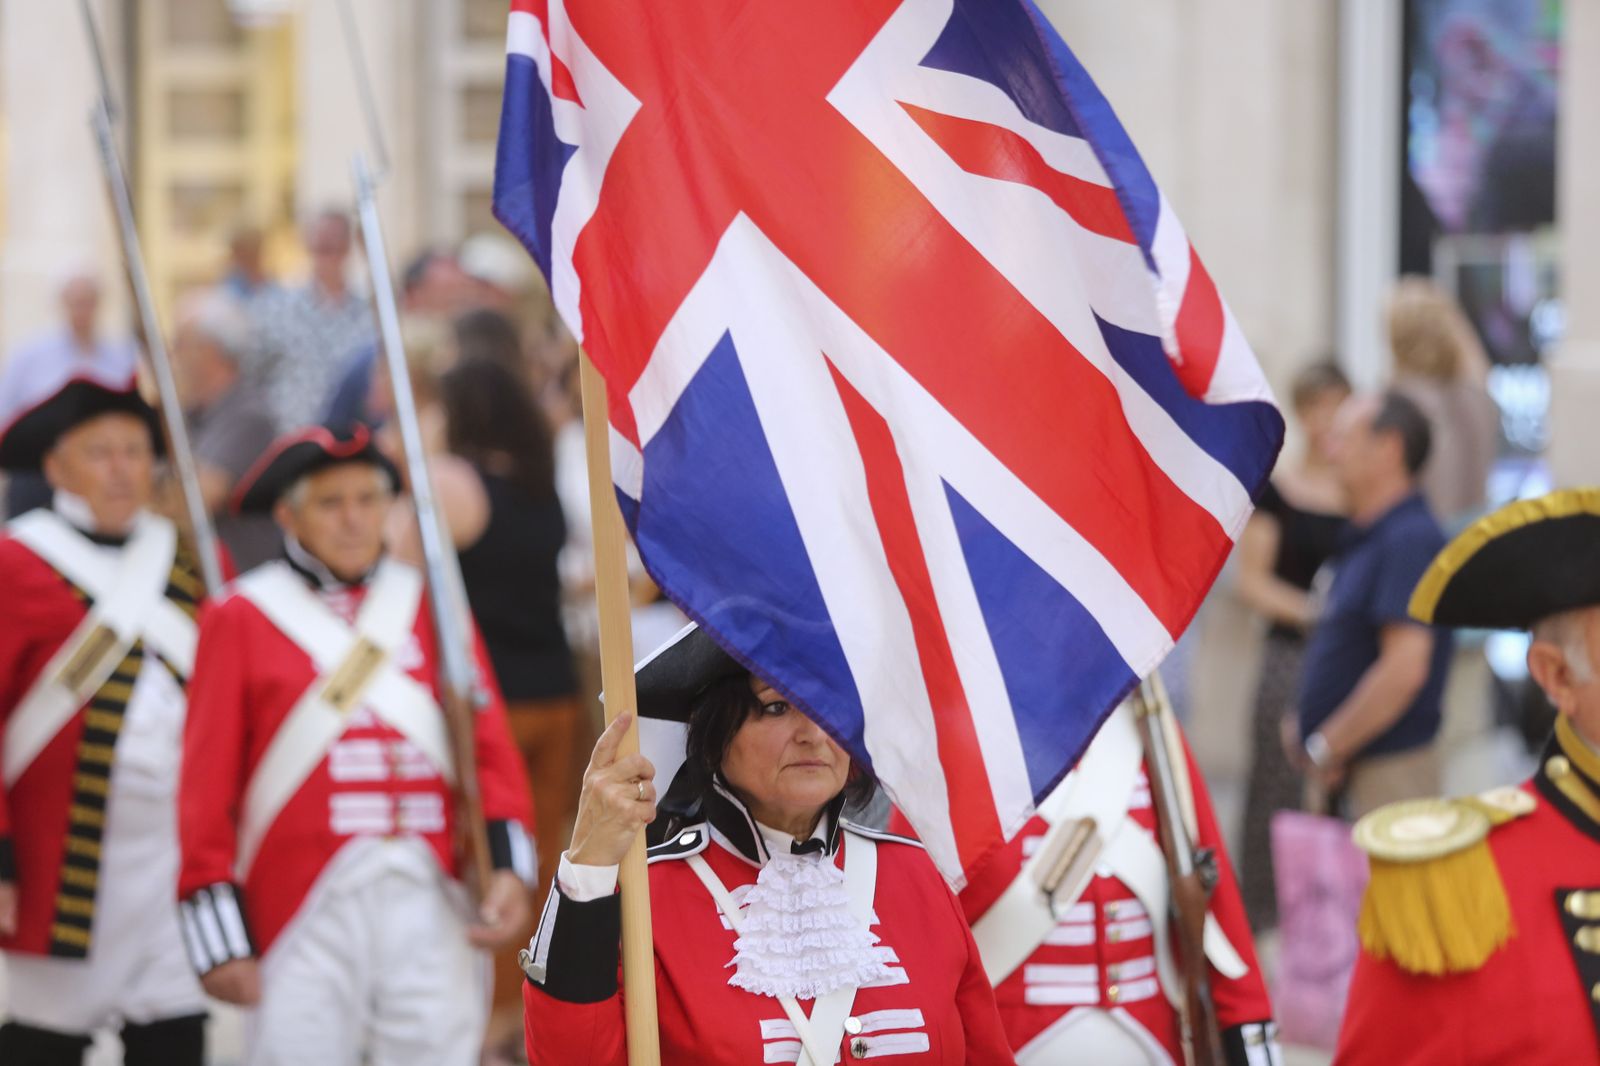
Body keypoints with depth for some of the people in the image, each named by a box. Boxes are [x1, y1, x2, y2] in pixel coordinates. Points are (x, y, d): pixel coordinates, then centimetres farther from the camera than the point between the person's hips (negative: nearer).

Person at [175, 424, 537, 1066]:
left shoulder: (431, 605, 12)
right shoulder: (241, 619, 4)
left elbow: (490, 747, 7)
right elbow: (207, 788, 2)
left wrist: (507, 867, -8)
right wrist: (221, 938, -2)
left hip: (432, 912, 2)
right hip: (308, 916, -2)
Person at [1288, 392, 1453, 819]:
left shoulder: (1411, 541, -16)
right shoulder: (1365, 538, 15)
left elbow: (1404, 668, -24)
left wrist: (1325, 749, -17)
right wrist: (1305, 728, 9)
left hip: (1388, 768, -10)